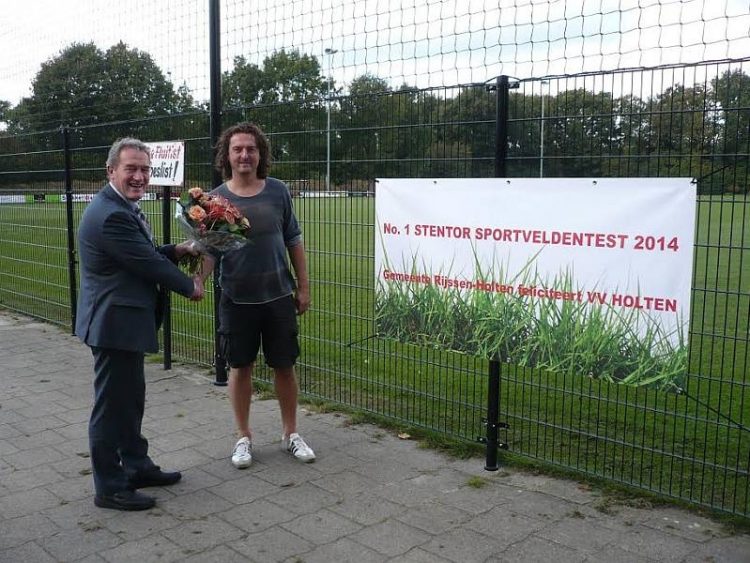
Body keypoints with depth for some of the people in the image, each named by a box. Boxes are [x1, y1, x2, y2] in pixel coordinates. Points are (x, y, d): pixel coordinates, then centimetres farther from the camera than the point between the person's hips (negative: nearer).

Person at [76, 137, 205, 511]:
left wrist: (177, 251, 1)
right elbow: (146, 264, -20)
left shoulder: (123, 208, 10)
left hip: (124, 320, 11)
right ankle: (109, 487, 15)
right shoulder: (111, 215, -23)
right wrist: (190, 287, -6)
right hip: (115, 323, -11)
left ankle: (136, 466, 35)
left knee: (131, 397, 20)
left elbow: (143, 254, 17)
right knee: (112, 404, 1)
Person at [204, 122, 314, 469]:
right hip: (237, 299, -1)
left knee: (284, 365, 9)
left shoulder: (277, 192, 0)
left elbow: (293, 242, 5)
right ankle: (243, 437, 26)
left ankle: (290, 434, 26)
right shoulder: (217, 198, -3)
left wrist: (303, 287, 3)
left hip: (279, 296, 1)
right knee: (240, 367, 10)